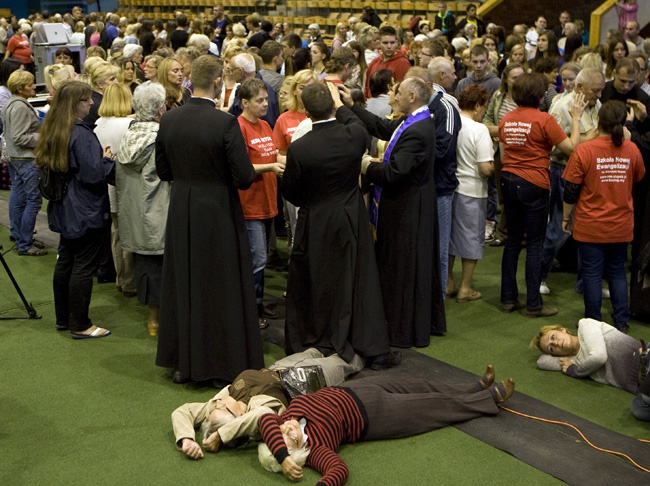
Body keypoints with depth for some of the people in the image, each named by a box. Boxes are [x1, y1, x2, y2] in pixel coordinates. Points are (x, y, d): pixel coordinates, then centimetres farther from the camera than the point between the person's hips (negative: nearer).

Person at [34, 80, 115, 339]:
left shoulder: (52, 131, 6)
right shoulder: (81, 134, -22)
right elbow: (93, 174, -25)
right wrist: (107, 159, -5)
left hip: (64, 210, 9)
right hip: (87, 211, -9)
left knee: (65, 261, 17)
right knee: (84, 266, -1)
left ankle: (63, 318, 27)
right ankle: (80, 325, 6)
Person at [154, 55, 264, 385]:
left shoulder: (168, 120, -3)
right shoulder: (226, 123, -19)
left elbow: (163, 171, 6)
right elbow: (244, 177, -17)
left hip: (181, 213, 5)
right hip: (218, 213, -5)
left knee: (182, 286, 15)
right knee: (220, 288, 7)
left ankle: (182, 363, 26)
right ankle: (222, 364, 15)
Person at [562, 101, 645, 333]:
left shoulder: (584, 150, -15)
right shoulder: (632, 150, -5)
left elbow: (571, 190, -10)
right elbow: (638, 178, 15)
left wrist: (566, 217, 4)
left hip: (590, 226, -3)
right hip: (621, 226, 3)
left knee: (592, 274, 8)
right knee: (617, 273, 16)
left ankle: (593, 323, 15)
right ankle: (621, 322, 20)